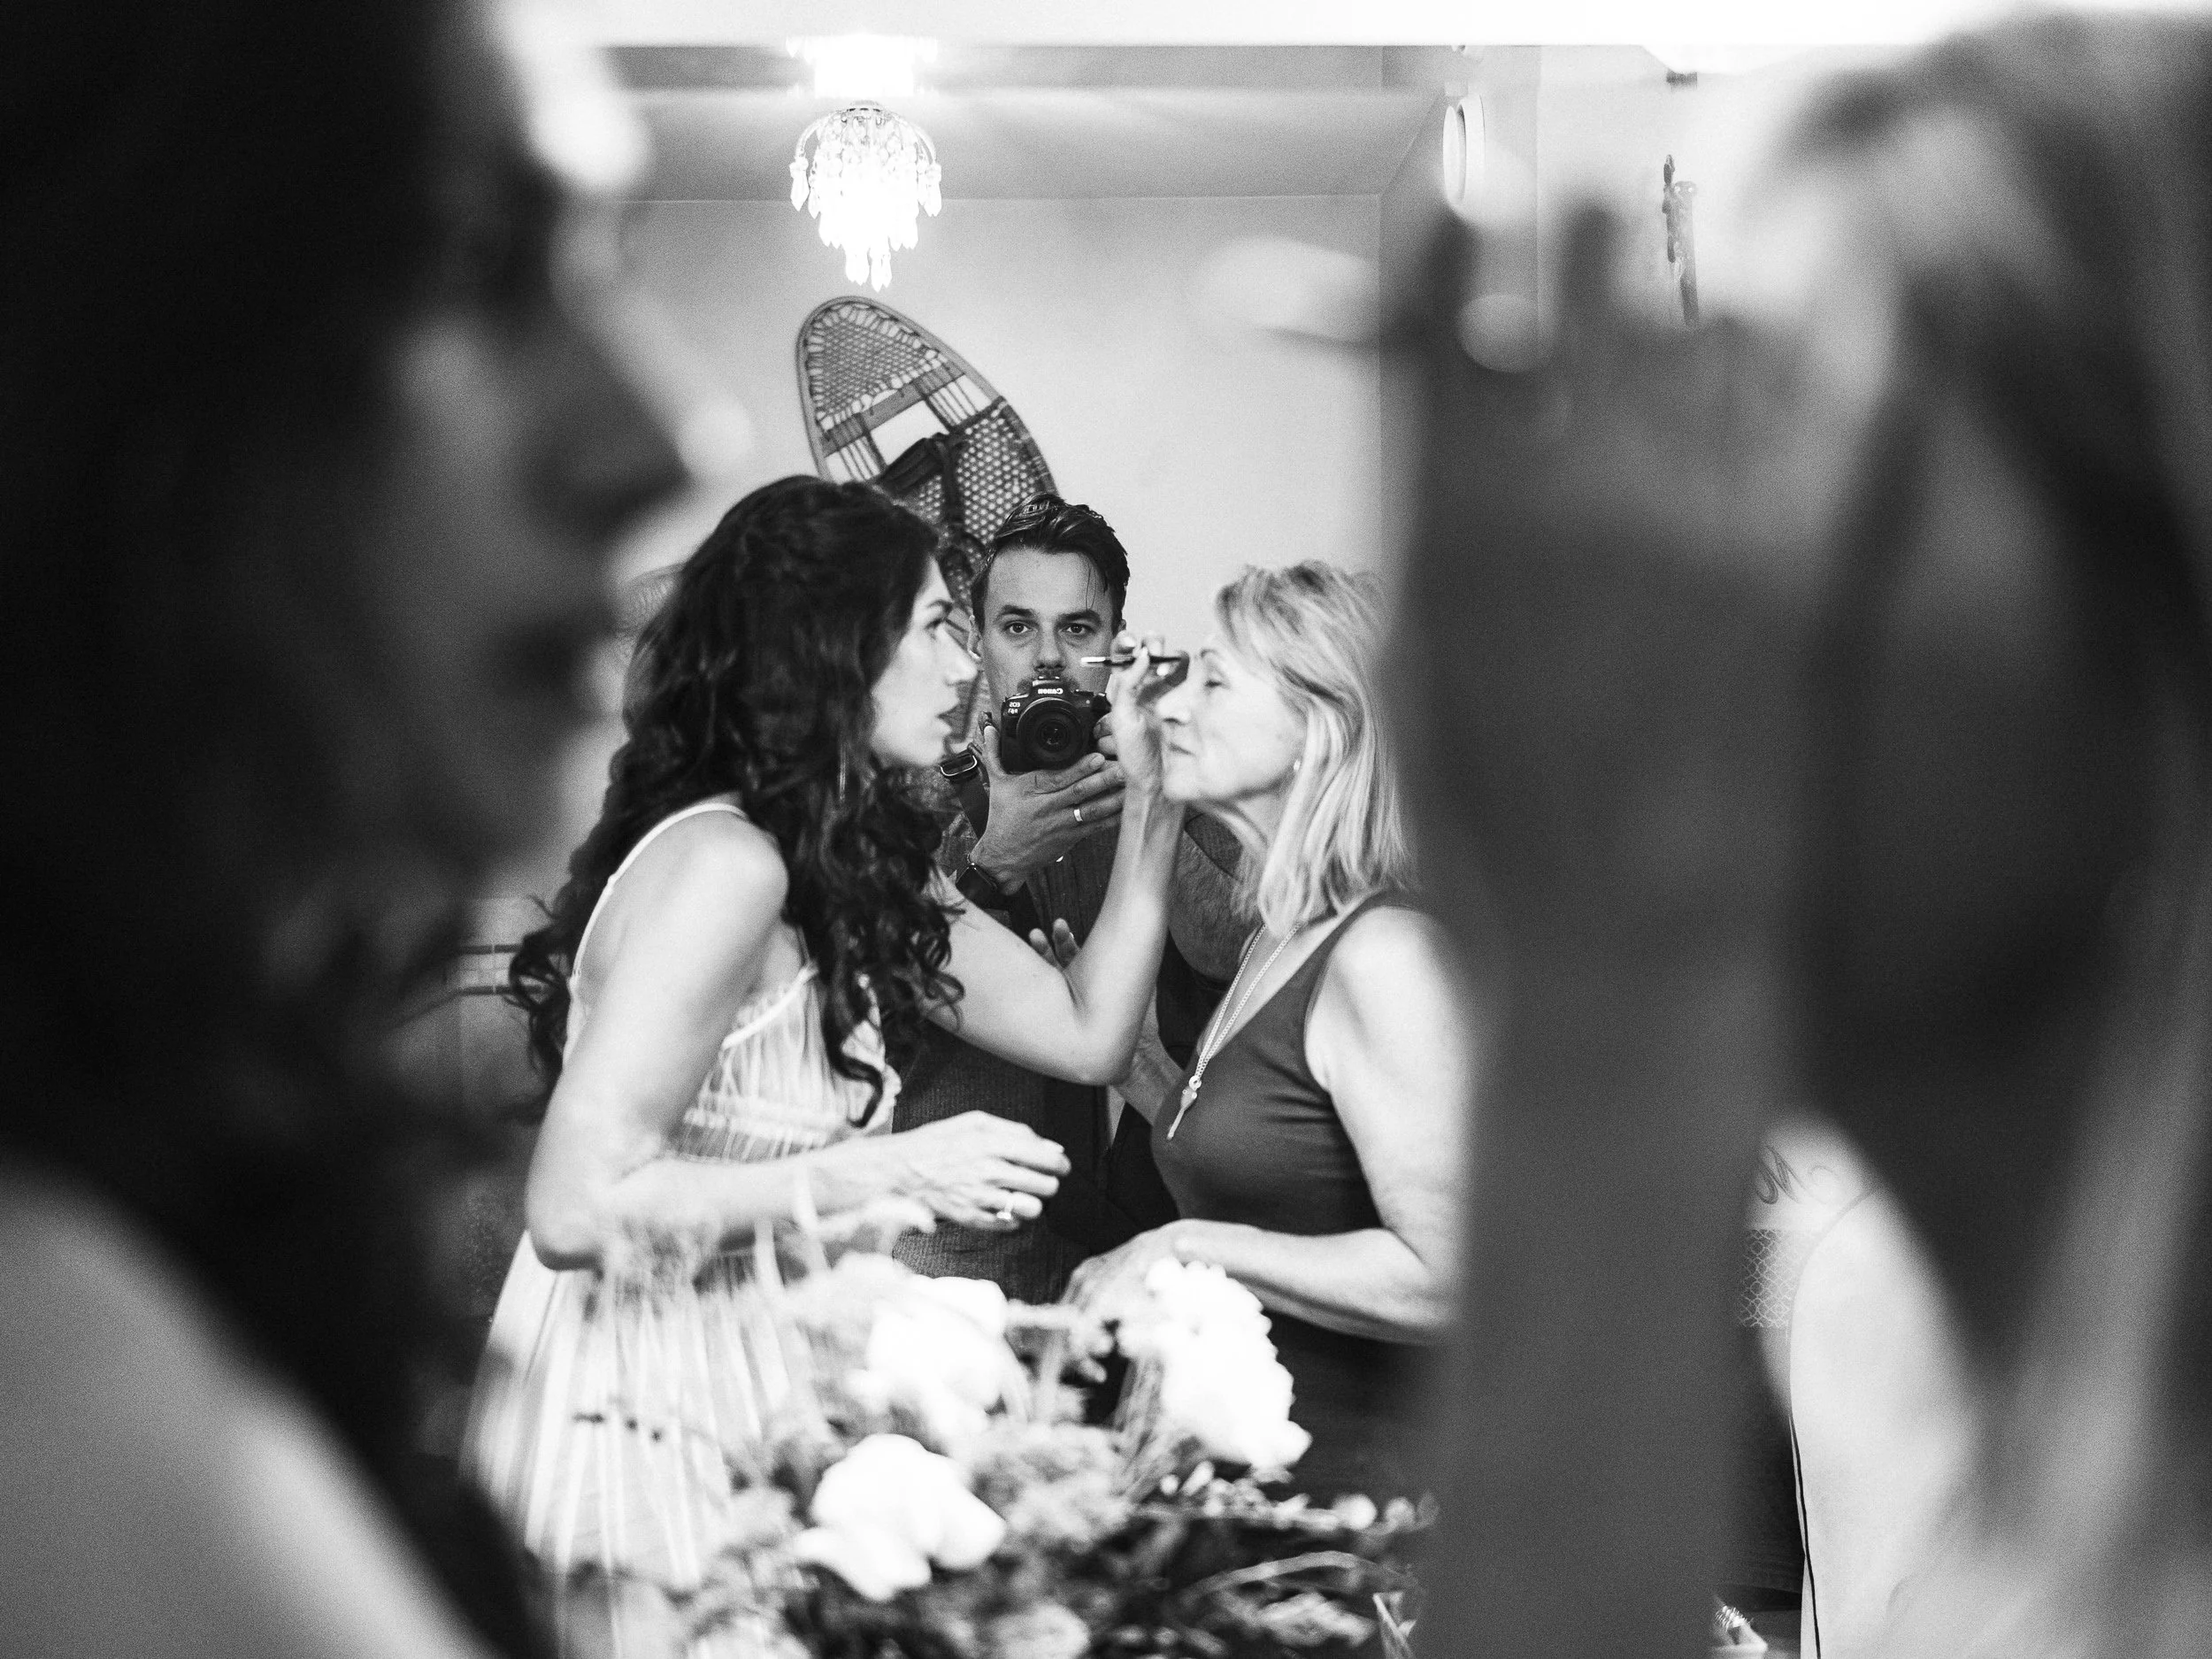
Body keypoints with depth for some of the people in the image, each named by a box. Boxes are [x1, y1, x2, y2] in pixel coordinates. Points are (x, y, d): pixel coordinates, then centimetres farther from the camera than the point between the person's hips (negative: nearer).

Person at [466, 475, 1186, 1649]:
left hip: (744, 1408, 9)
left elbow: (1085, 1032, 12)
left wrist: (1151, 802, 8)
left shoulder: (859, 870, 8)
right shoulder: (720, 864, -20)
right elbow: (577, 1210, -24)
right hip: (643, 1420, -9)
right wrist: (891, 1173, -21)